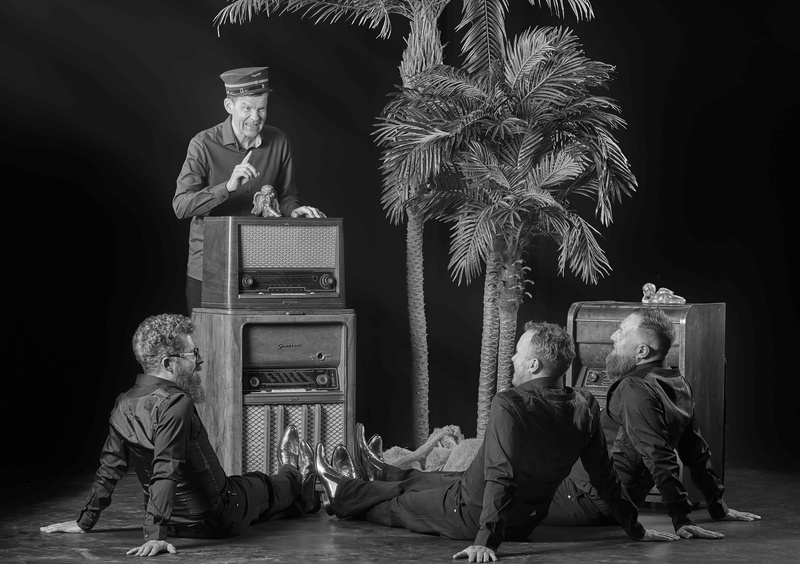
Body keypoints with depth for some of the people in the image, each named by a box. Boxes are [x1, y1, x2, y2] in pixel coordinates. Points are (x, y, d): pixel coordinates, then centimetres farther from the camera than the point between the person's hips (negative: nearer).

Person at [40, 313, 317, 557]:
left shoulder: (124, 404, -5)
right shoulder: (175, 404, -30)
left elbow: (110, 467, 1)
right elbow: (165, 473, -35)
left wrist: (85, 521, 9)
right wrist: (155, 535, -36)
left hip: (176, 522, 7)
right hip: (214, 519, -7)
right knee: (263, 487, 25)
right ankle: (296, 479, 60)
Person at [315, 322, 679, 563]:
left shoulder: (509, 404, -31)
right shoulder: (585, 409, -12)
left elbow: (501, 476, -36)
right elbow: (605, 477, -6)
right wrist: (636, 530, 3)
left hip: (471, 512, -6)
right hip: (526, 520, 7)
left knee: (398, 503, 23)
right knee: (430, 480, 32)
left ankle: (342, 493, 49)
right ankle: (376, 474, 58)